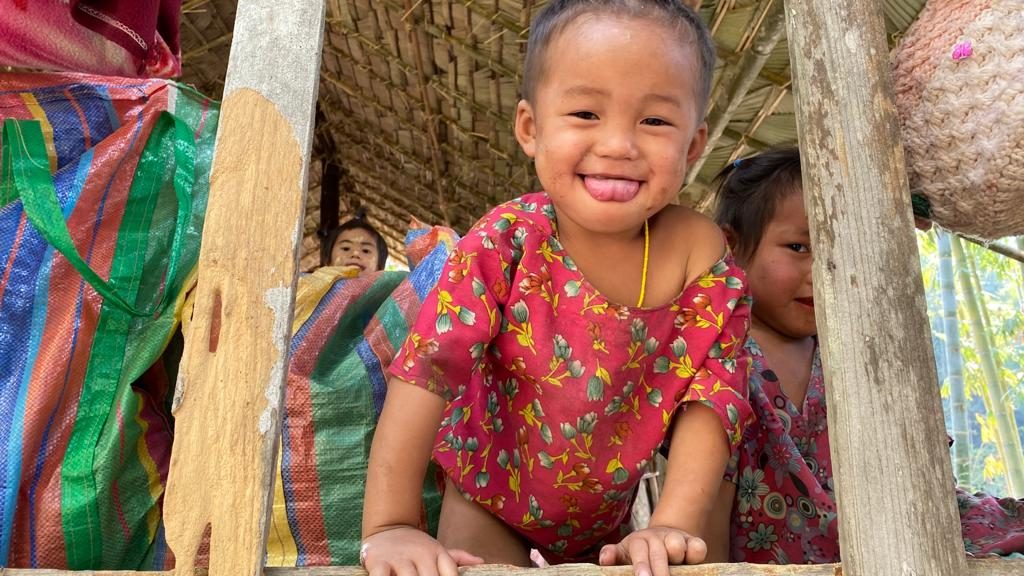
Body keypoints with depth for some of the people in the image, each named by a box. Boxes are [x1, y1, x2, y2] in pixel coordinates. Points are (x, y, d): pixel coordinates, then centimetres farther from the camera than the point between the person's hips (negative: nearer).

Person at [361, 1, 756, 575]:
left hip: (608, 513, 3)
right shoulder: (505, 243, -28)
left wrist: (675, 524, -30)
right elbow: (428, 369, -31)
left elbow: (711, 393, -21)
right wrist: (390, 526, -34)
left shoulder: (699, 252, -23)